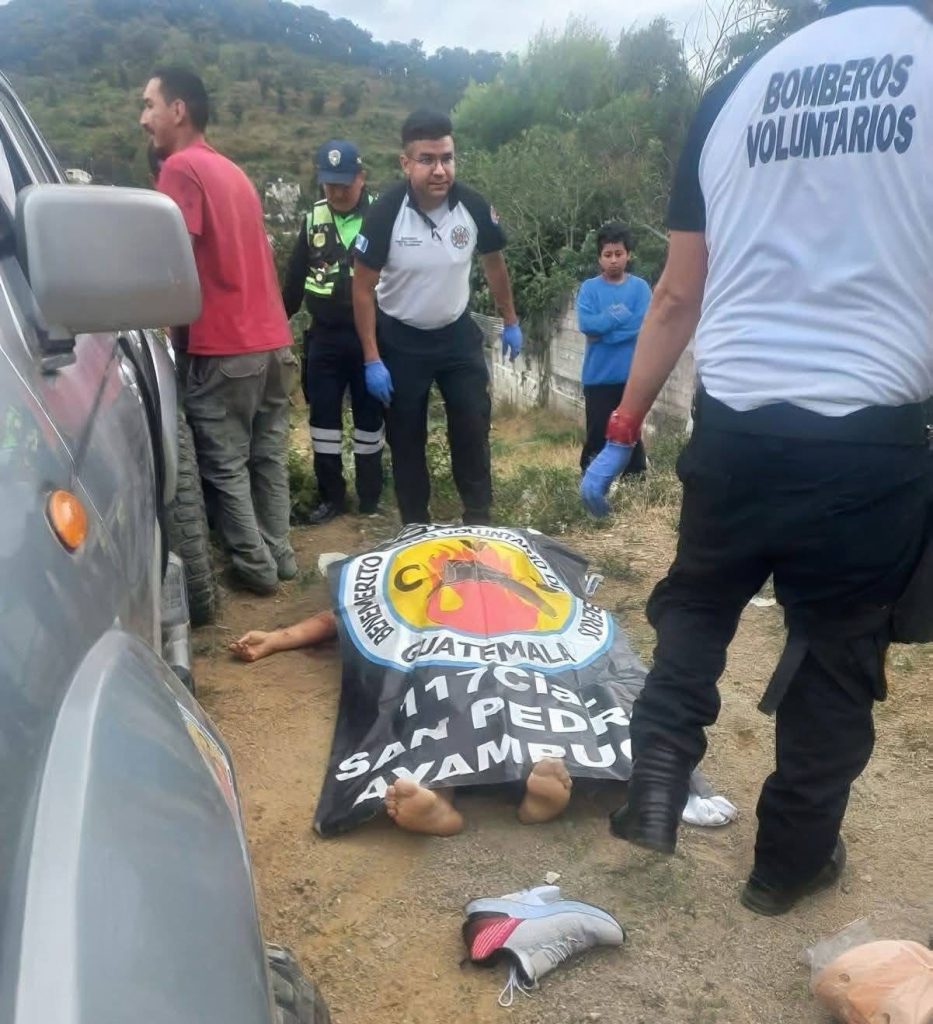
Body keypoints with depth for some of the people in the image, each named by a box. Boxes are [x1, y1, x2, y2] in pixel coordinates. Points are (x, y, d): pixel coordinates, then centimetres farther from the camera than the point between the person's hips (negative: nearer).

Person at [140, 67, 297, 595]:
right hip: (274, 339, 8)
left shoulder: (181, 167, -8)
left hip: (225, 347, -8)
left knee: (224, 463, 3)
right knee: (269, 455, 14)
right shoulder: (231, 171, 19)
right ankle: (280, 554, 22)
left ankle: (256, 565, 10)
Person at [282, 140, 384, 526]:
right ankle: (331, 495, 19)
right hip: (324, 338, 4)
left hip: (369, 336, -3)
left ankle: (370, 496, 20)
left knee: (369, 415, 8)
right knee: (323, 415, 7)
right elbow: (294, 280, 12)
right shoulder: (313, 219, 7)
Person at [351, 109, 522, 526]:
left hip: (458, 334, 2)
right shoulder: (386, 212, -22)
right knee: (407, 438, 7)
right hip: (400, 340, -2)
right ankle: (415, 526, 20)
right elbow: (363, 288, -14)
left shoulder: (474, 206, -14)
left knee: (473, 428, 2)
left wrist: (510, 322, 10)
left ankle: (479, 520, 16)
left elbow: (494, 263, 5)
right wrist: (372, 359, -17)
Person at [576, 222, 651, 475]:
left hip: (631, 375, 1)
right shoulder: (589, 288, 1)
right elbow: (586, 324, -13)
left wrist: (603, 326, -13)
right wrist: (621, 315, -11)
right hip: (598, 376, 0)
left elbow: (644, 324, -12)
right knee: (597, 433, 6)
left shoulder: (640, 287, 1)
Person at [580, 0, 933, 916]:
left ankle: (657, 783, 13)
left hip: (733, 424, 3)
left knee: (696, 603, 26)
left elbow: (677, 298, 10)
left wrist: (622, 431, 18)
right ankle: (791, 859, 30)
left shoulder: (734, 90, 8)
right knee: (837, 650, 15)